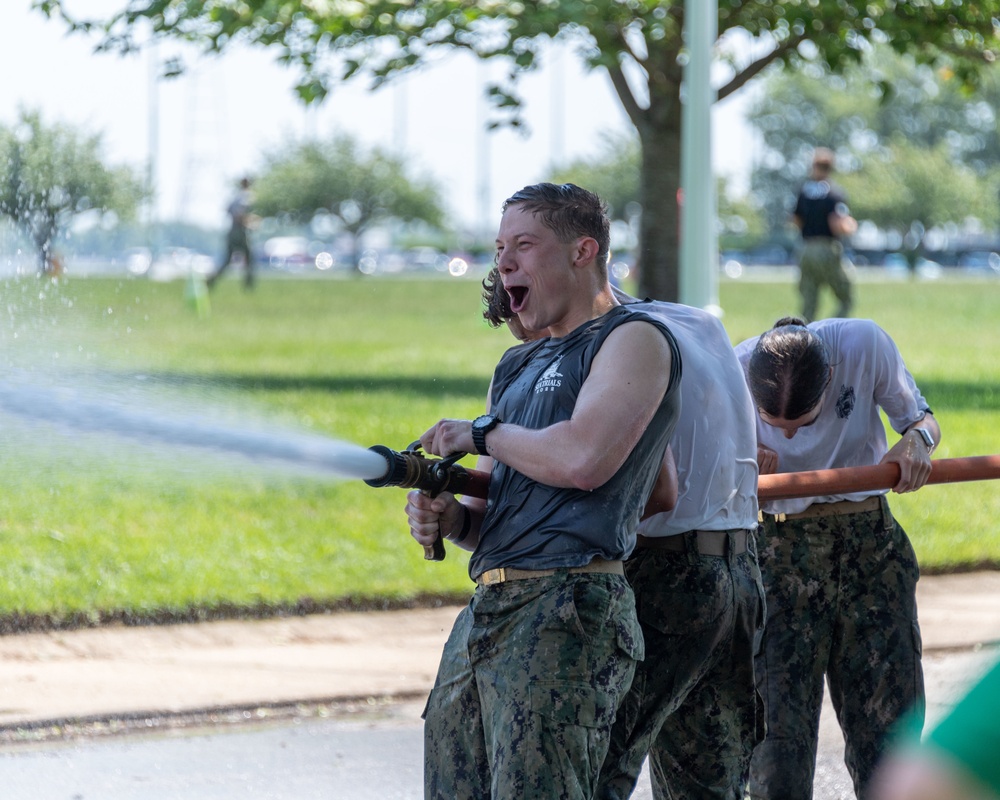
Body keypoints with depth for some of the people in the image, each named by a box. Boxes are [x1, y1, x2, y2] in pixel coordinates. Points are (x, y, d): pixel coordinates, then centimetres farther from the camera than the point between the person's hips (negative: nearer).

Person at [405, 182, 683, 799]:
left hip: (568, 614, -9)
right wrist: (449, 518, 4)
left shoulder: (634, 339, 0)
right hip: (485, 613, 9)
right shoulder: (518, 368, 27)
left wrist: (483, 433, -1)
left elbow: (582, 460, -17)